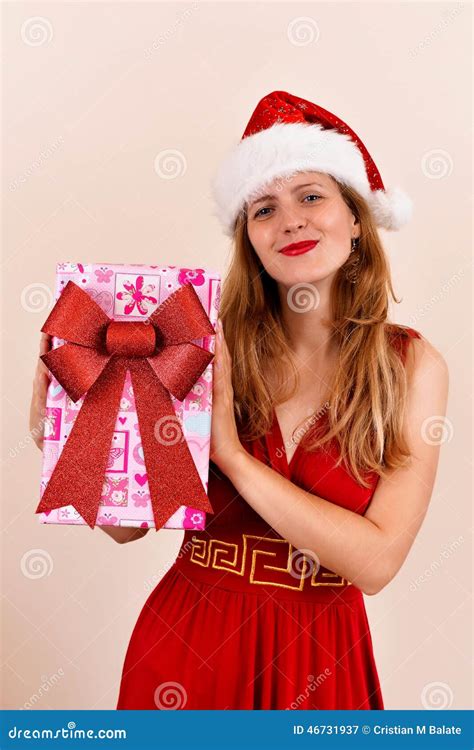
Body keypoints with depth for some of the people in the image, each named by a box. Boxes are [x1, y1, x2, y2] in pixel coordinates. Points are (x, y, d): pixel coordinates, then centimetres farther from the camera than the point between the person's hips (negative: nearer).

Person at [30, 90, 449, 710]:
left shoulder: (413, 365, -12)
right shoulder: (211, 348, -12)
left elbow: (377, 561, -18)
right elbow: (129, 520, -7)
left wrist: (231, 454, -23)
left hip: (319, 657, 0)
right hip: (187, 642, 1)